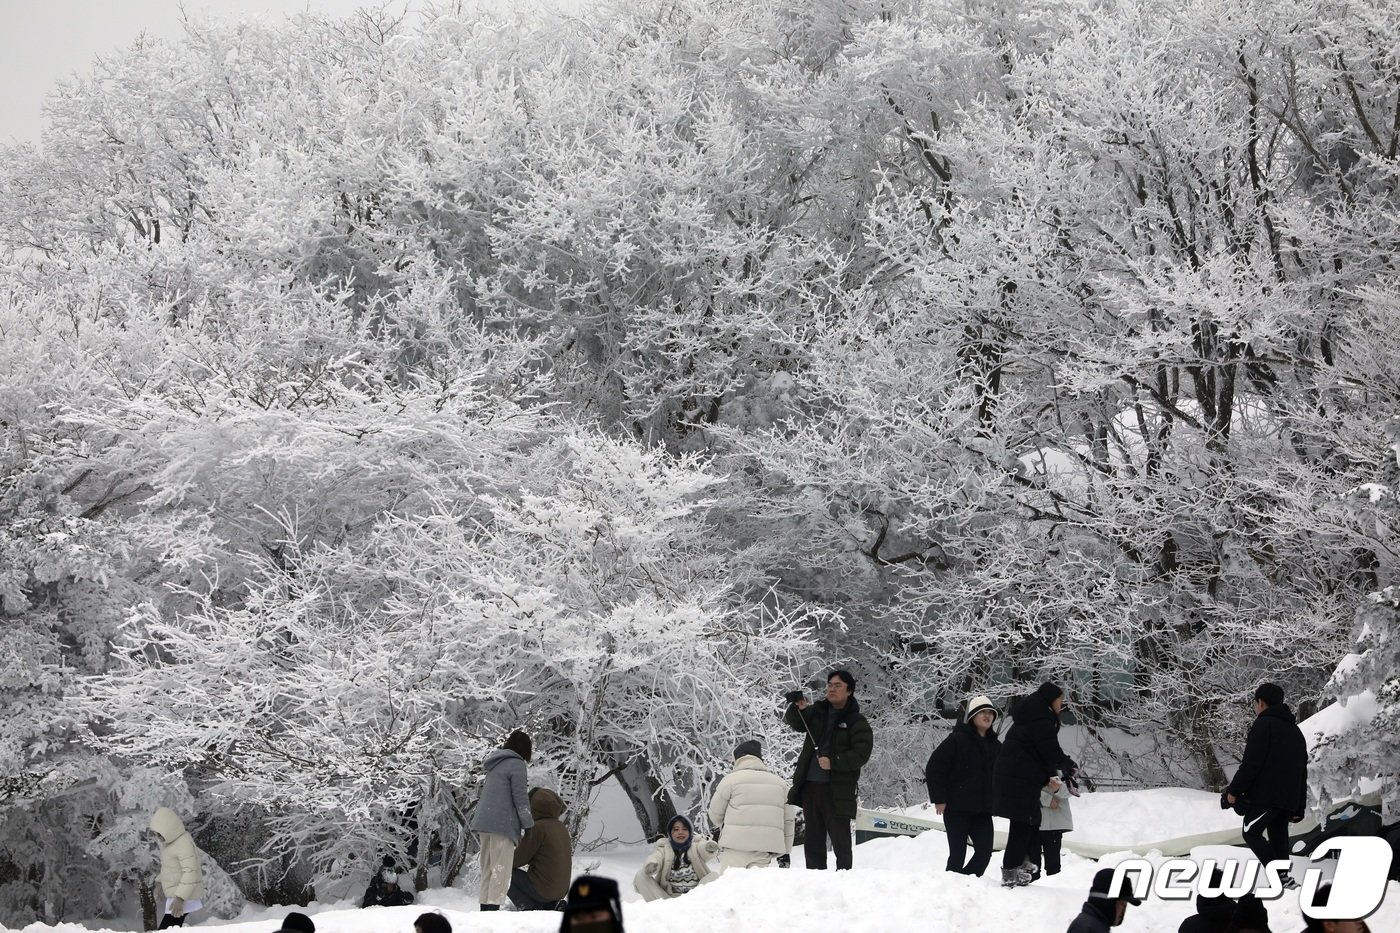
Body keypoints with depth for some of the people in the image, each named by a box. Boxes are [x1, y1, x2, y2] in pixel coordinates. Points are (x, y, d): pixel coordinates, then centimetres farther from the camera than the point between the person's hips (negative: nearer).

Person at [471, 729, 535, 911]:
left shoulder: (495, 763, 18)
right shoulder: (516, 764, -8)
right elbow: (520, 798, -10)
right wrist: (528, 825, -5)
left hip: (483, 821, 8)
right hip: (502, 823, -8)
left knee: (488, 868, 11)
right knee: (501, 868, -9)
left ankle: (485, 906, 10)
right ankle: (494, 905, -16)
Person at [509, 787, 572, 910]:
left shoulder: (538, 827, -14)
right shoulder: (562, 828, 9)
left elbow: (518, 859, -9)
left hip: (541, 889, -7)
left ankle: (529, 906, -4)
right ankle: (553, 905, 10)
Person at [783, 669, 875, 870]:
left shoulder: (857, 723, -3)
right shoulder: (817, 712, 12)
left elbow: (861, 754, -10)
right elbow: (795, 723, 4)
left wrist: (833, 762, -21)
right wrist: (797, 709, -17)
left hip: (838, 790, -6)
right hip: (810, 786, 6)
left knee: (840, 841, -5)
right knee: (813, 839, 11)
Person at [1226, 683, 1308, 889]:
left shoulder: (1264, 724, -3)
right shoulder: (1295, 731, 24)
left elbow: (1250, 763, -13)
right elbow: (1302, 773, 25)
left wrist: (1234, 790, -8)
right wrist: (1299, 807, 26)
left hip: (1265, 795, -8)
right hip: (1289, 800, 8)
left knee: (1251, 832, -5)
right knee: (1279, 838, 9)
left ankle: (1281, 876, -19)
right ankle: (1282, 879, 0)